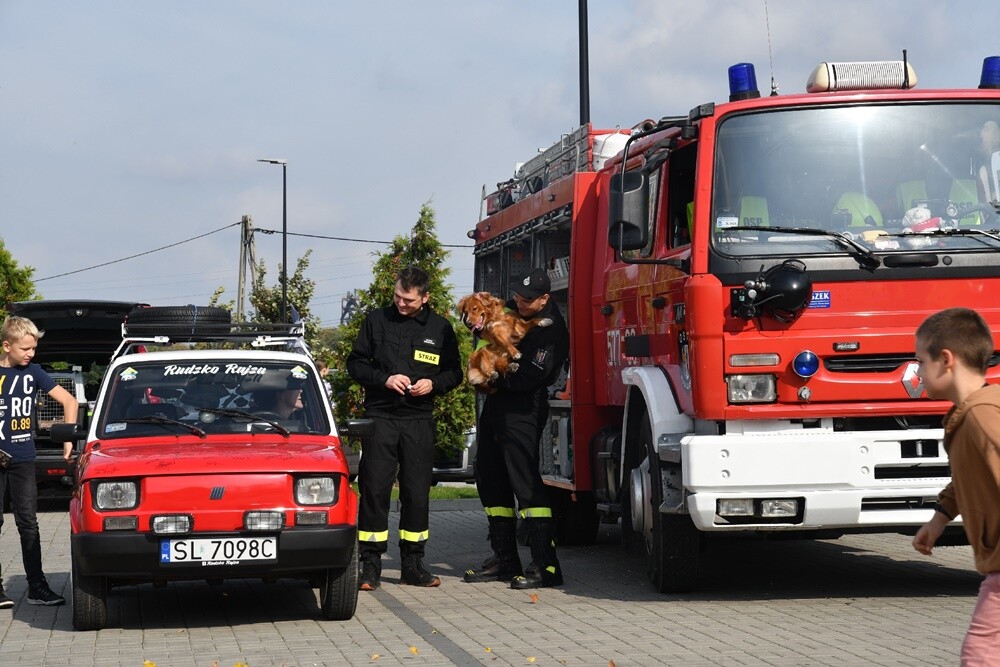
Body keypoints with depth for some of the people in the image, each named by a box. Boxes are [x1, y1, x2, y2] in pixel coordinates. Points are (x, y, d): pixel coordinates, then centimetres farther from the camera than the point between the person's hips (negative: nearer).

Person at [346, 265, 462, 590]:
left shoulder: (440, 328, 6)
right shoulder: (377, 321, 3)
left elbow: (454, 372, 13)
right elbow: (355, 363, 6)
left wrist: (433, 383, -8)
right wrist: (384, 379, -11)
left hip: (419, 420, 1)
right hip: (380, 416, -1)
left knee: (417, 493, 5)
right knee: (374, 490, -4)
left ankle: (412, 563, 14)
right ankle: (371, 565, 1)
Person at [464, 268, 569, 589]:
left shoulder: (551, 328, -17)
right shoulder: (513, 309, 9)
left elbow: (530, 376, -22)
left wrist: (497, 380, -10)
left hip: (522, 409, -9)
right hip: (496, 403, 9)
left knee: (524, 480, -14)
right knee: (490, 478, 12)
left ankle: (545, 565, -15)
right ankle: (505, 559, 20)